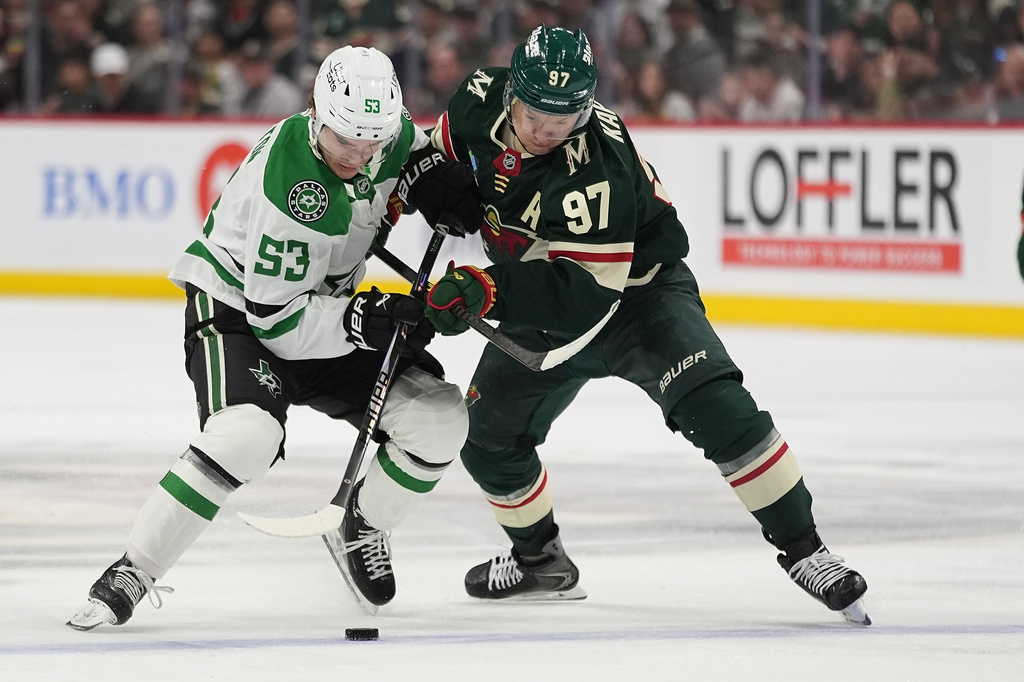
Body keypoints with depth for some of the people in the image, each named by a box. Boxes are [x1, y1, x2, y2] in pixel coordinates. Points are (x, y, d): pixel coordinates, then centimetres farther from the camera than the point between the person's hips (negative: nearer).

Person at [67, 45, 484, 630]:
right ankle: (134, 573, -23)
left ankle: (362, 528, 19)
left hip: (327, 306, 7)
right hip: (237, 307, -7)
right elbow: (276, 318, -29)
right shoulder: (286, 189, -34)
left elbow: (411, 147, 15)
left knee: (439, 418, -7)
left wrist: (431, 171, -7)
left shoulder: (385, 128, -14)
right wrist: (361, 321, -39)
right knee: (247, 434, -35)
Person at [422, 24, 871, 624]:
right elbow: (441, 149, 8)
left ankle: (804, 551, -19)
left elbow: (585, 297, -40)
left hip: (637, 290, -7)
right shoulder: (482, 99, -17)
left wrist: (487, 290, -50)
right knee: (488, 439, 7)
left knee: (717, 407, -26)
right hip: (542, 307, 7)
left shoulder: (597, 169, -37)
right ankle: (540, 562, 33)